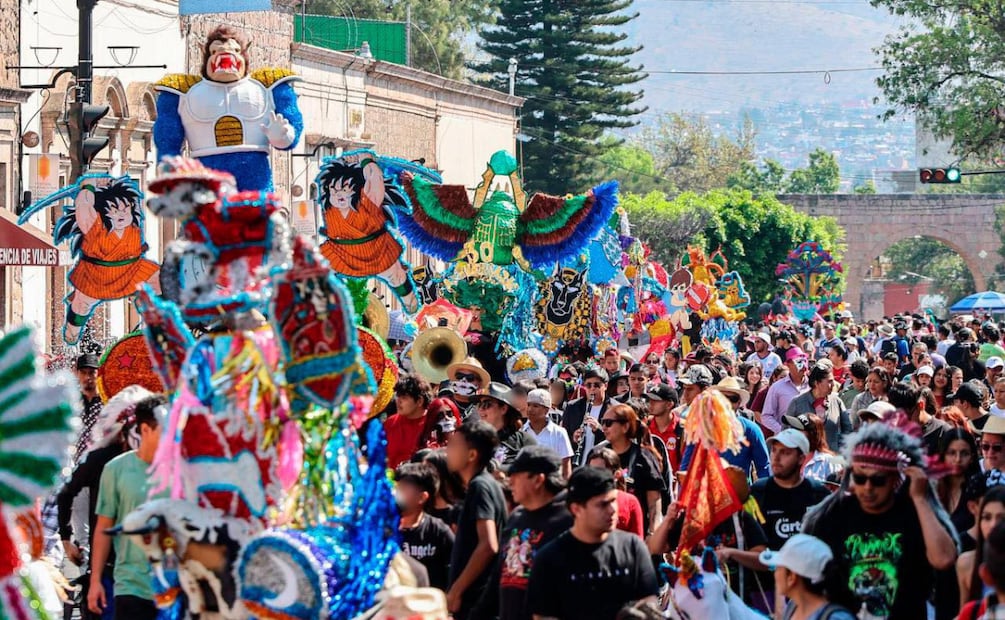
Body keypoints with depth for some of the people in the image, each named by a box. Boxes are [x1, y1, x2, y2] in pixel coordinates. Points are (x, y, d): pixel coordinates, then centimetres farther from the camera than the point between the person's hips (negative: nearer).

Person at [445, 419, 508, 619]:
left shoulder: (479, 487, -13)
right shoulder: (487, 484, 16)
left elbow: (488, 545, -25)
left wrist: (455, 591, -21)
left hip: (475, 601, -9)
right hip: (474, 599, 9)